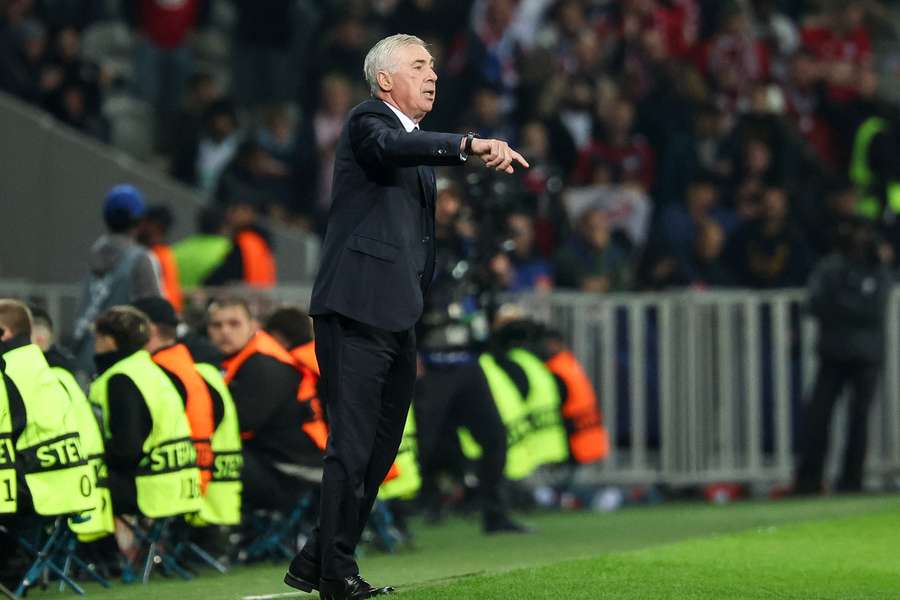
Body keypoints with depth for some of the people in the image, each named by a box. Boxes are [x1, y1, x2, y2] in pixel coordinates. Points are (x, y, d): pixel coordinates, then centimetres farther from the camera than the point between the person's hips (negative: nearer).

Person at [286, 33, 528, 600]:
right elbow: (393, 147, -29)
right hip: (356, 313, -9)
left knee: (380, 451, 10)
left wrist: (415, 336, 26)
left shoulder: (421, 149, 23)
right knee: (352, 446, -8)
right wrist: (470, 145, -44)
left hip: (398, 320, 9)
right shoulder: (368, 122, -3)